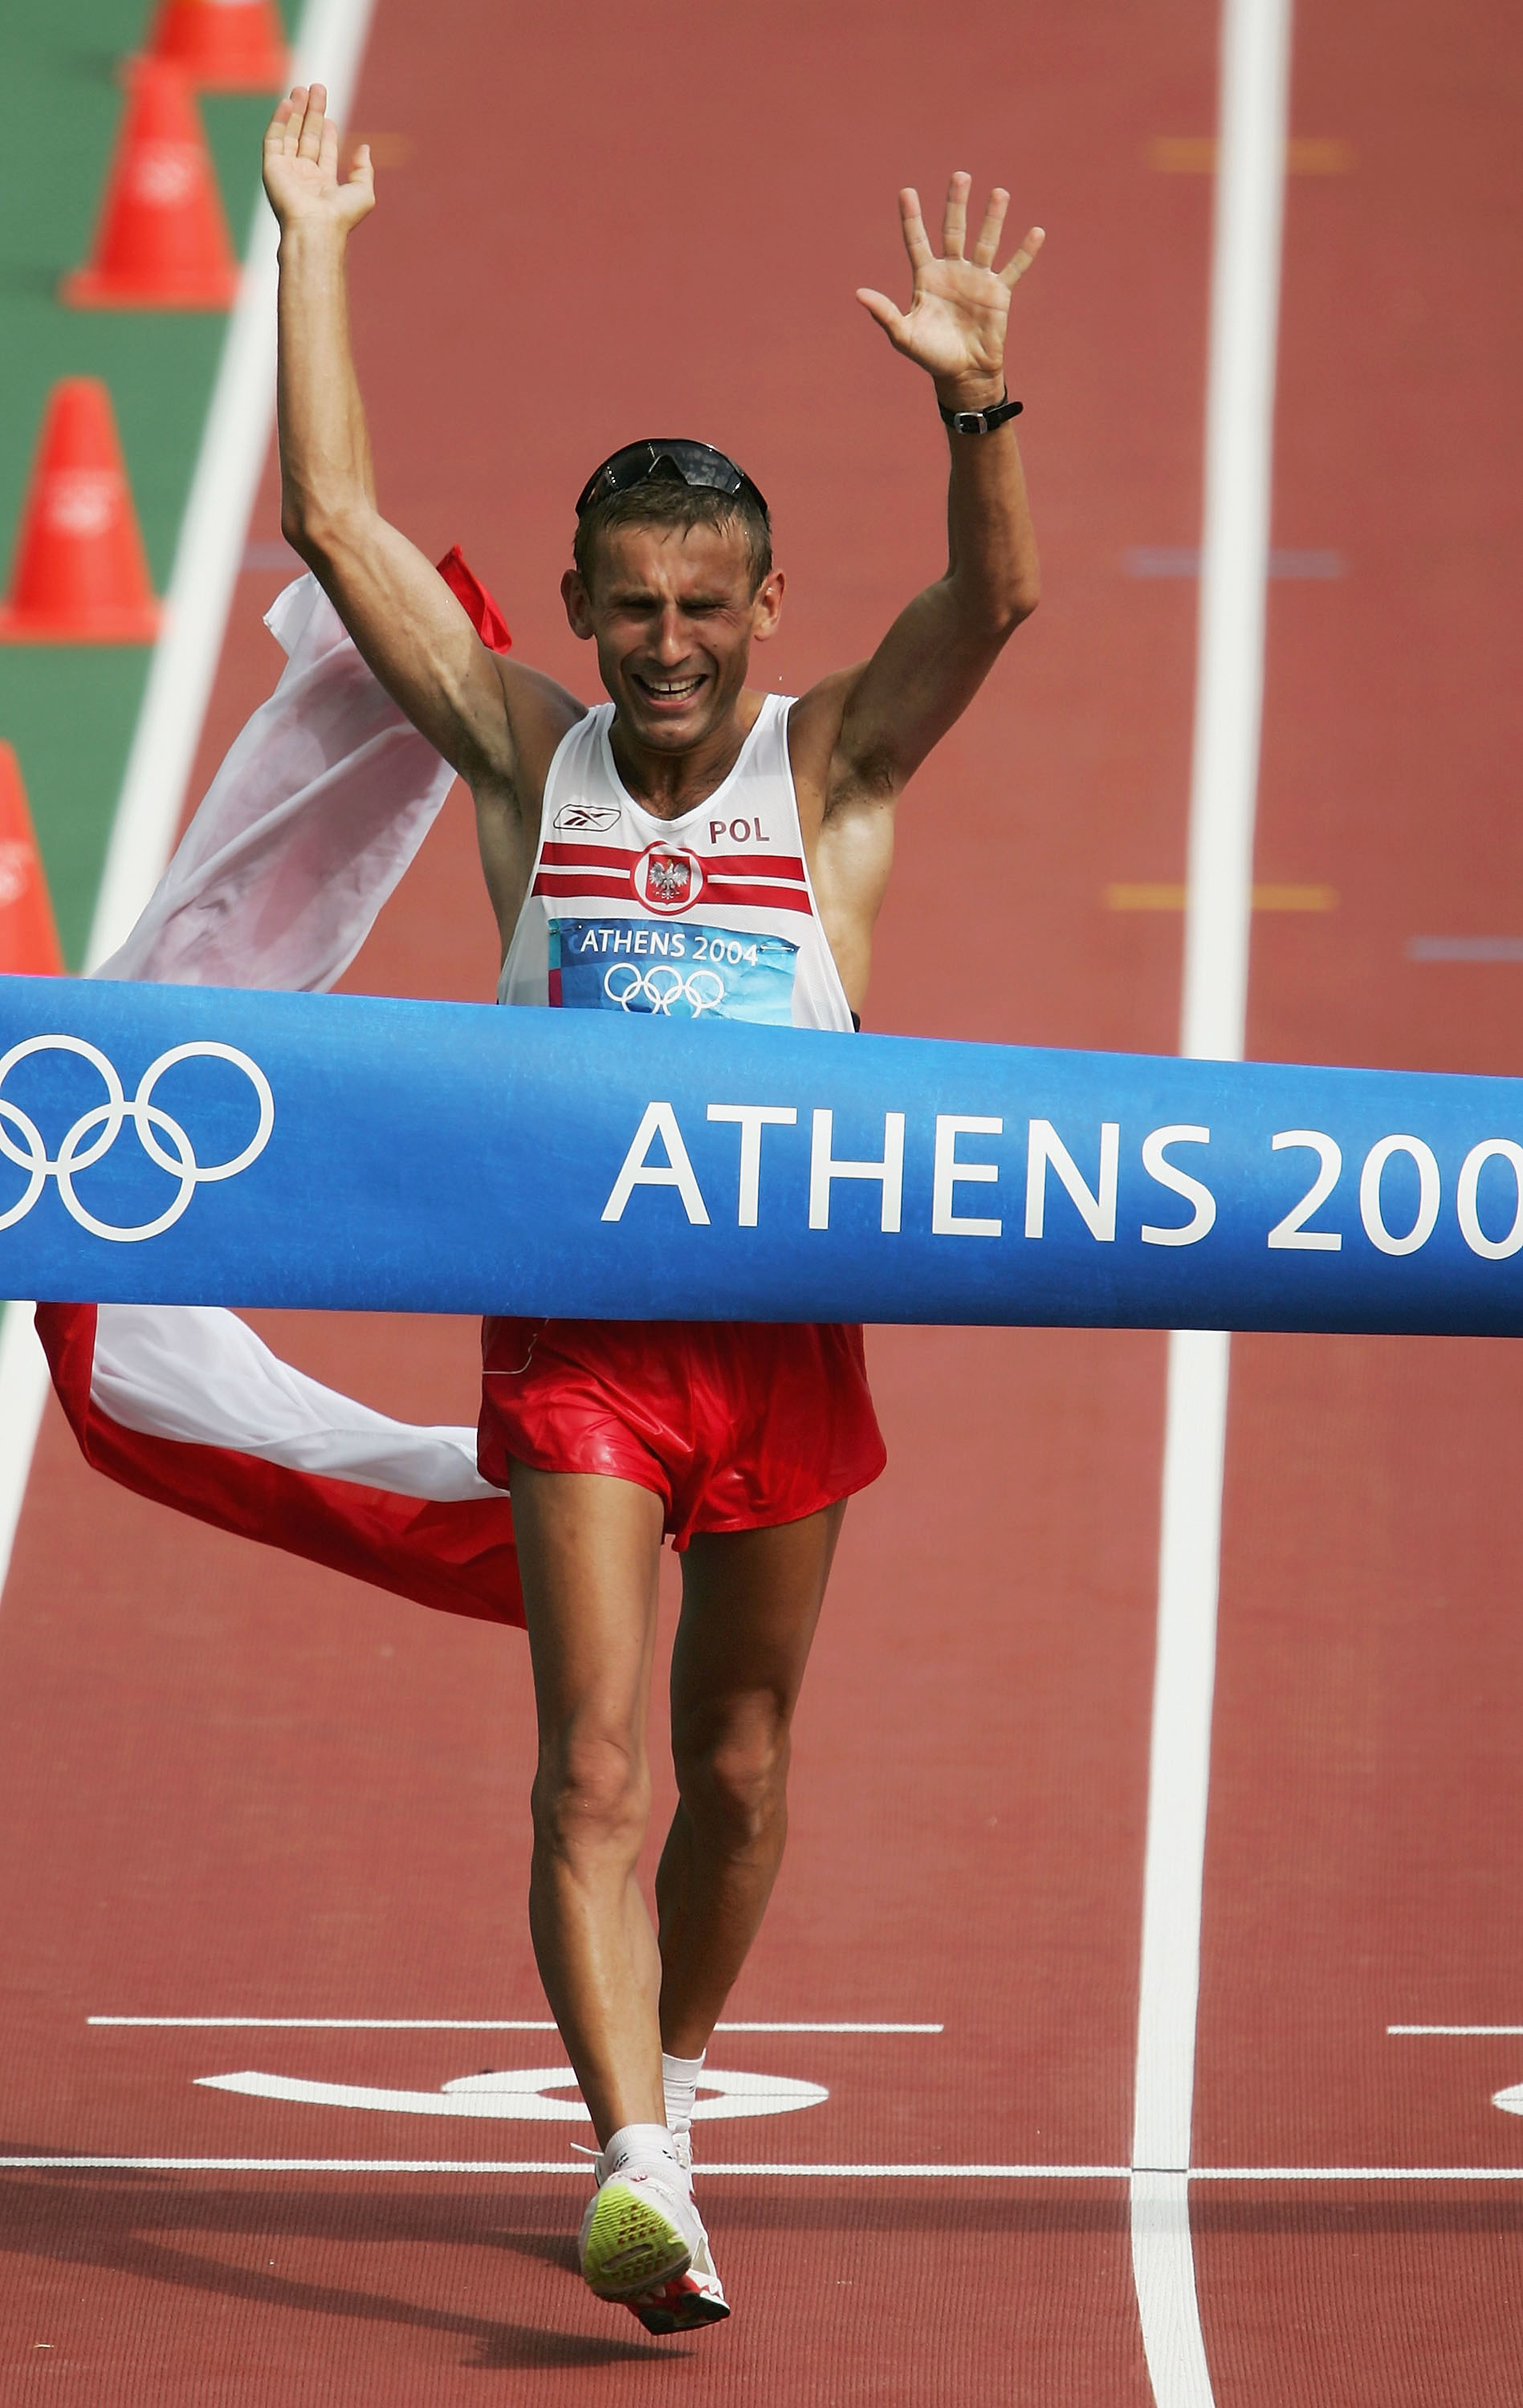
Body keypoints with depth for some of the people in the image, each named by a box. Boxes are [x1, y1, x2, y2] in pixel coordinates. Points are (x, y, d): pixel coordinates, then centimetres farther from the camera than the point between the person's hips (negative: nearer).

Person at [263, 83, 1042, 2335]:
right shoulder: (530, 755, 2)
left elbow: (996, 600, -16)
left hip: (784, 1325, 1)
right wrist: (313, 250, -4)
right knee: (595, 1767, -12)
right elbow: (334, 520, -1)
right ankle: (638, 2174, -20)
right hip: (574, 1324, -1)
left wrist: (977, 400, -33)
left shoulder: (830, 768, 0)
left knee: (738, 1769, 12)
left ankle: (669, 2076, 35)